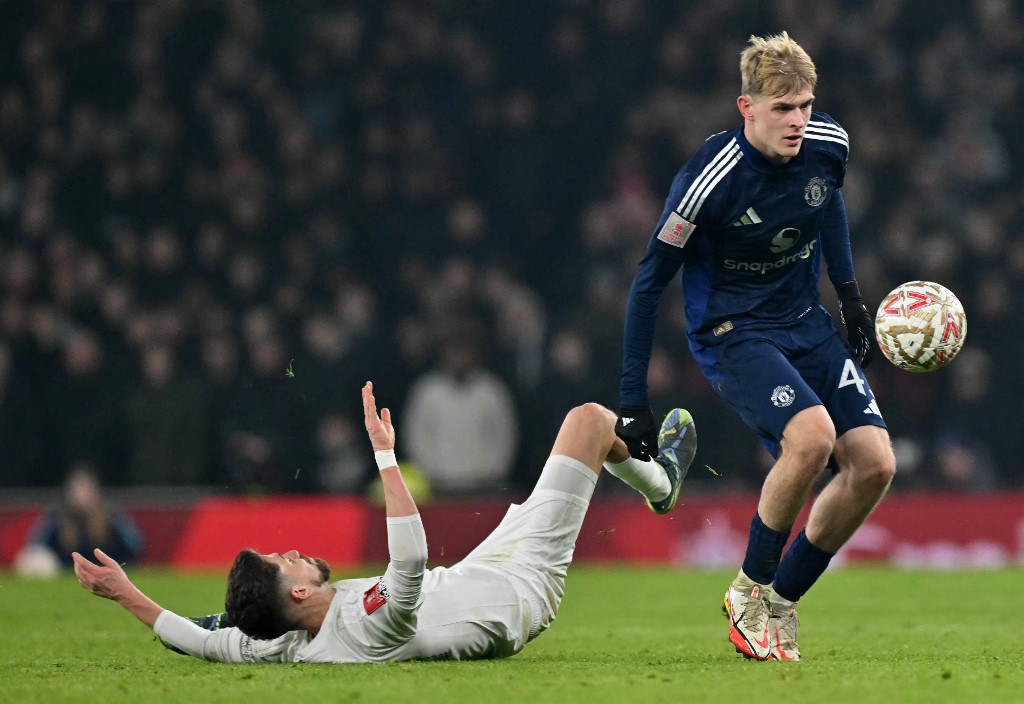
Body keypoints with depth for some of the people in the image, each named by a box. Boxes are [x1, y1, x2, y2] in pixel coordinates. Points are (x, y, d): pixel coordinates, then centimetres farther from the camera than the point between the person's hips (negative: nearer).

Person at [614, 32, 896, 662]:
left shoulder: (828, 147, -8)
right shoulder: (709, 179, -24)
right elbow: (649, 284, -15)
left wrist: (850, 293, 17)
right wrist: (633, 403, -14)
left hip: (807, 325, 6)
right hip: (732, 333, -6)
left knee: (874, 463, -8)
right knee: (812, 436, -31)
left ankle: (781, 600, 9)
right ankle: (751, 591, -9)